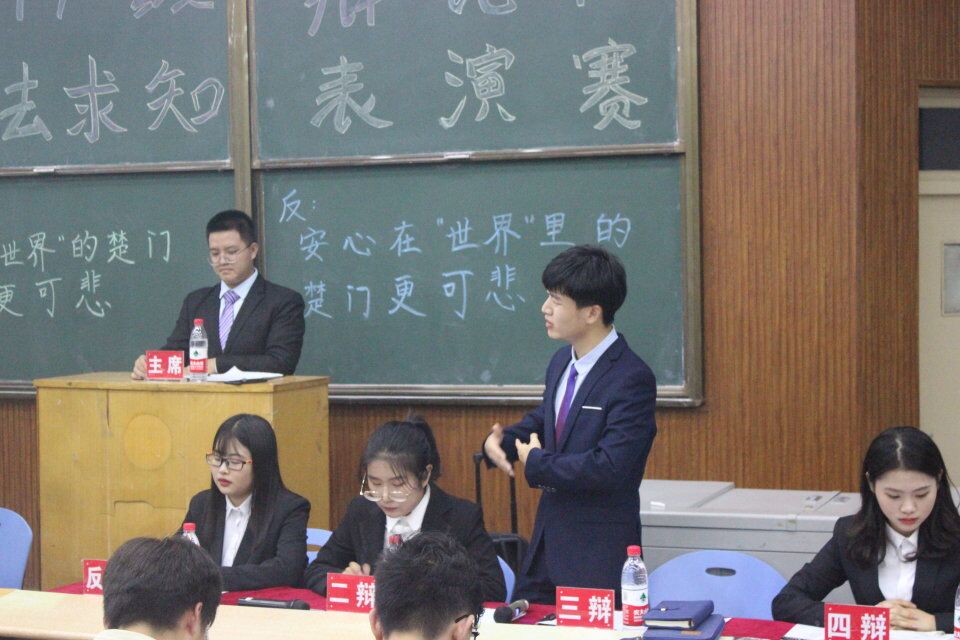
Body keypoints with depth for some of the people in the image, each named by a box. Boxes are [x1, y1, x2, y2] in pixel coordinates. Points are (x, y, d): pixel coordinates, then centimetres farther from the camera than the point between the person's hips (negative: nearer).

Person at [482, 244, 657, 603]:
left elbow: (609, 468, -26)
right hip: (547, 544, 8)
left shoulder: (632, 379, -18)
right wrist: (498, 442, 3)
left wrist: (537, 464, -15)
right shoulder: (561, 364, 8)